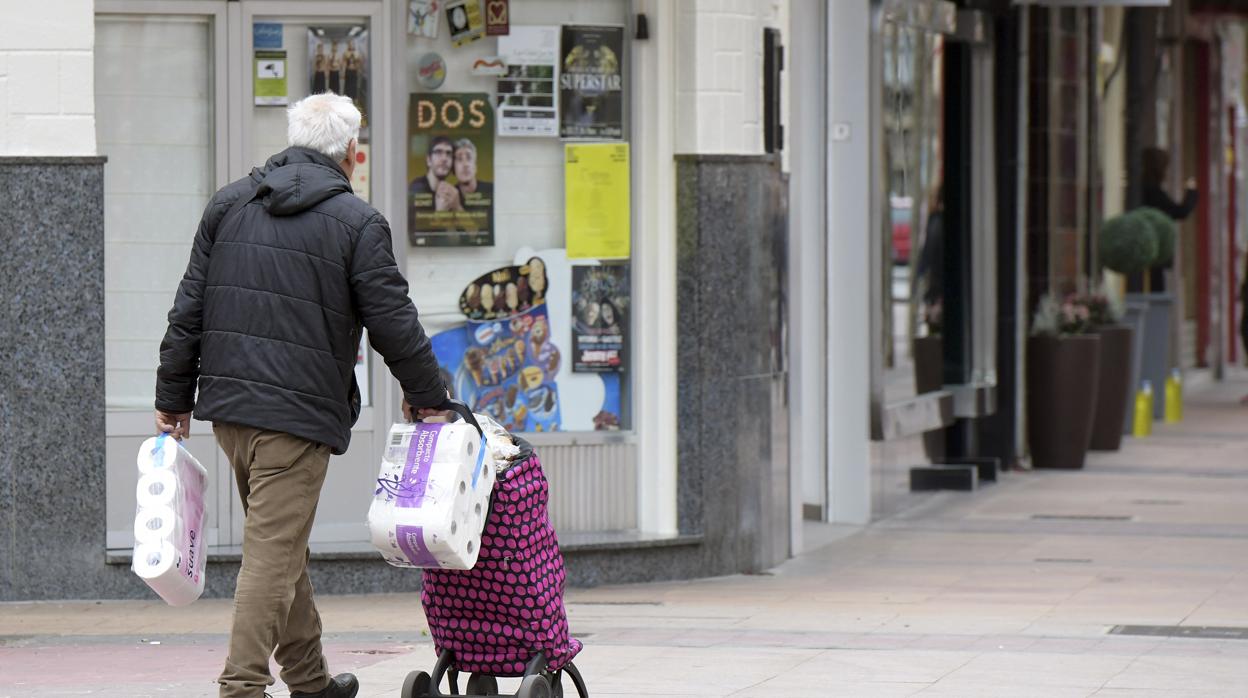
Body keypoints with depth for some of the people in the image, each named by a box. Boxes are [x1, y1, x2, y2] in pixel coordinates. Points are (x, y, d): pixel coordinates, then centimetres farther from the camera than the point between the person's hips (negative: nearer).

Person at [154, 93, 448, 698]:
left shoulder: (229, 204, 10)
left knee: (281, 540, 18)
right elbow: (393, 321, -4)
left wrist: (173, 398, 16)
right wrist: (425, 394, 12)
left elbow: (189, 309, 11)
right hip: (299, 409, -6)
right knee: (274, 550, -6)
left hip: (227, 402, 6)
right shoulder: (356, 222, -6)